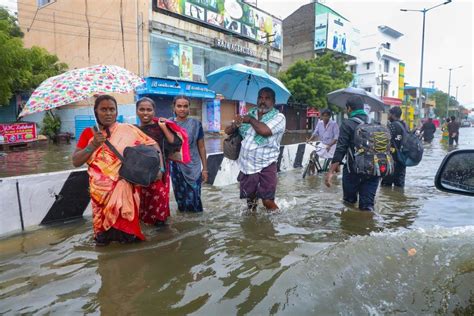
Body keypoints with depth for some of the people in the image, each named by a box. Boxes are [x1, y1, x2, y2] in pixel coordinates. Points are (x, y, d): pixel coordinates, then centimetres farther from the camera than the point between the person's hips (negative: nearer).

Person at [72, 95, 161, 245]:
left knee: (124, 222, -5)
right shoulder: (89, 132, 7)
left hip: (124, 188, -1)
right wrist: (93, 145, -10)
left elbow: (153, 144, 1)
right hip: (100, 190, 2)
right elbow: (75, 162, 4)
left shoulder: (128, 130, 0)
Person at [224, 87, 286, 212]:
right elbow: (228, 131, 8)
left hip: (266, 167, -4)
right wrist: (236, 124, -15)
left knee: (267, 201, -1)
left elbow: (264, 131, -28)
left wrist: (251, 120, -11)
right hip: (246, 165, 5)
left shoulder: (279, 117, -8)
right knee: (250, 199, 18)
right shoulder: (249, 114, 7)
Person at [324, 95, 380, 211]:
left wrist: (331, 171, -15)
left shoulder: (347, 124, -5)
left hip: (354, 169, -4)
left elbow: (340, 150, -14)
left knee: (349, 201, 13)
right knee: (367, 205, 7)